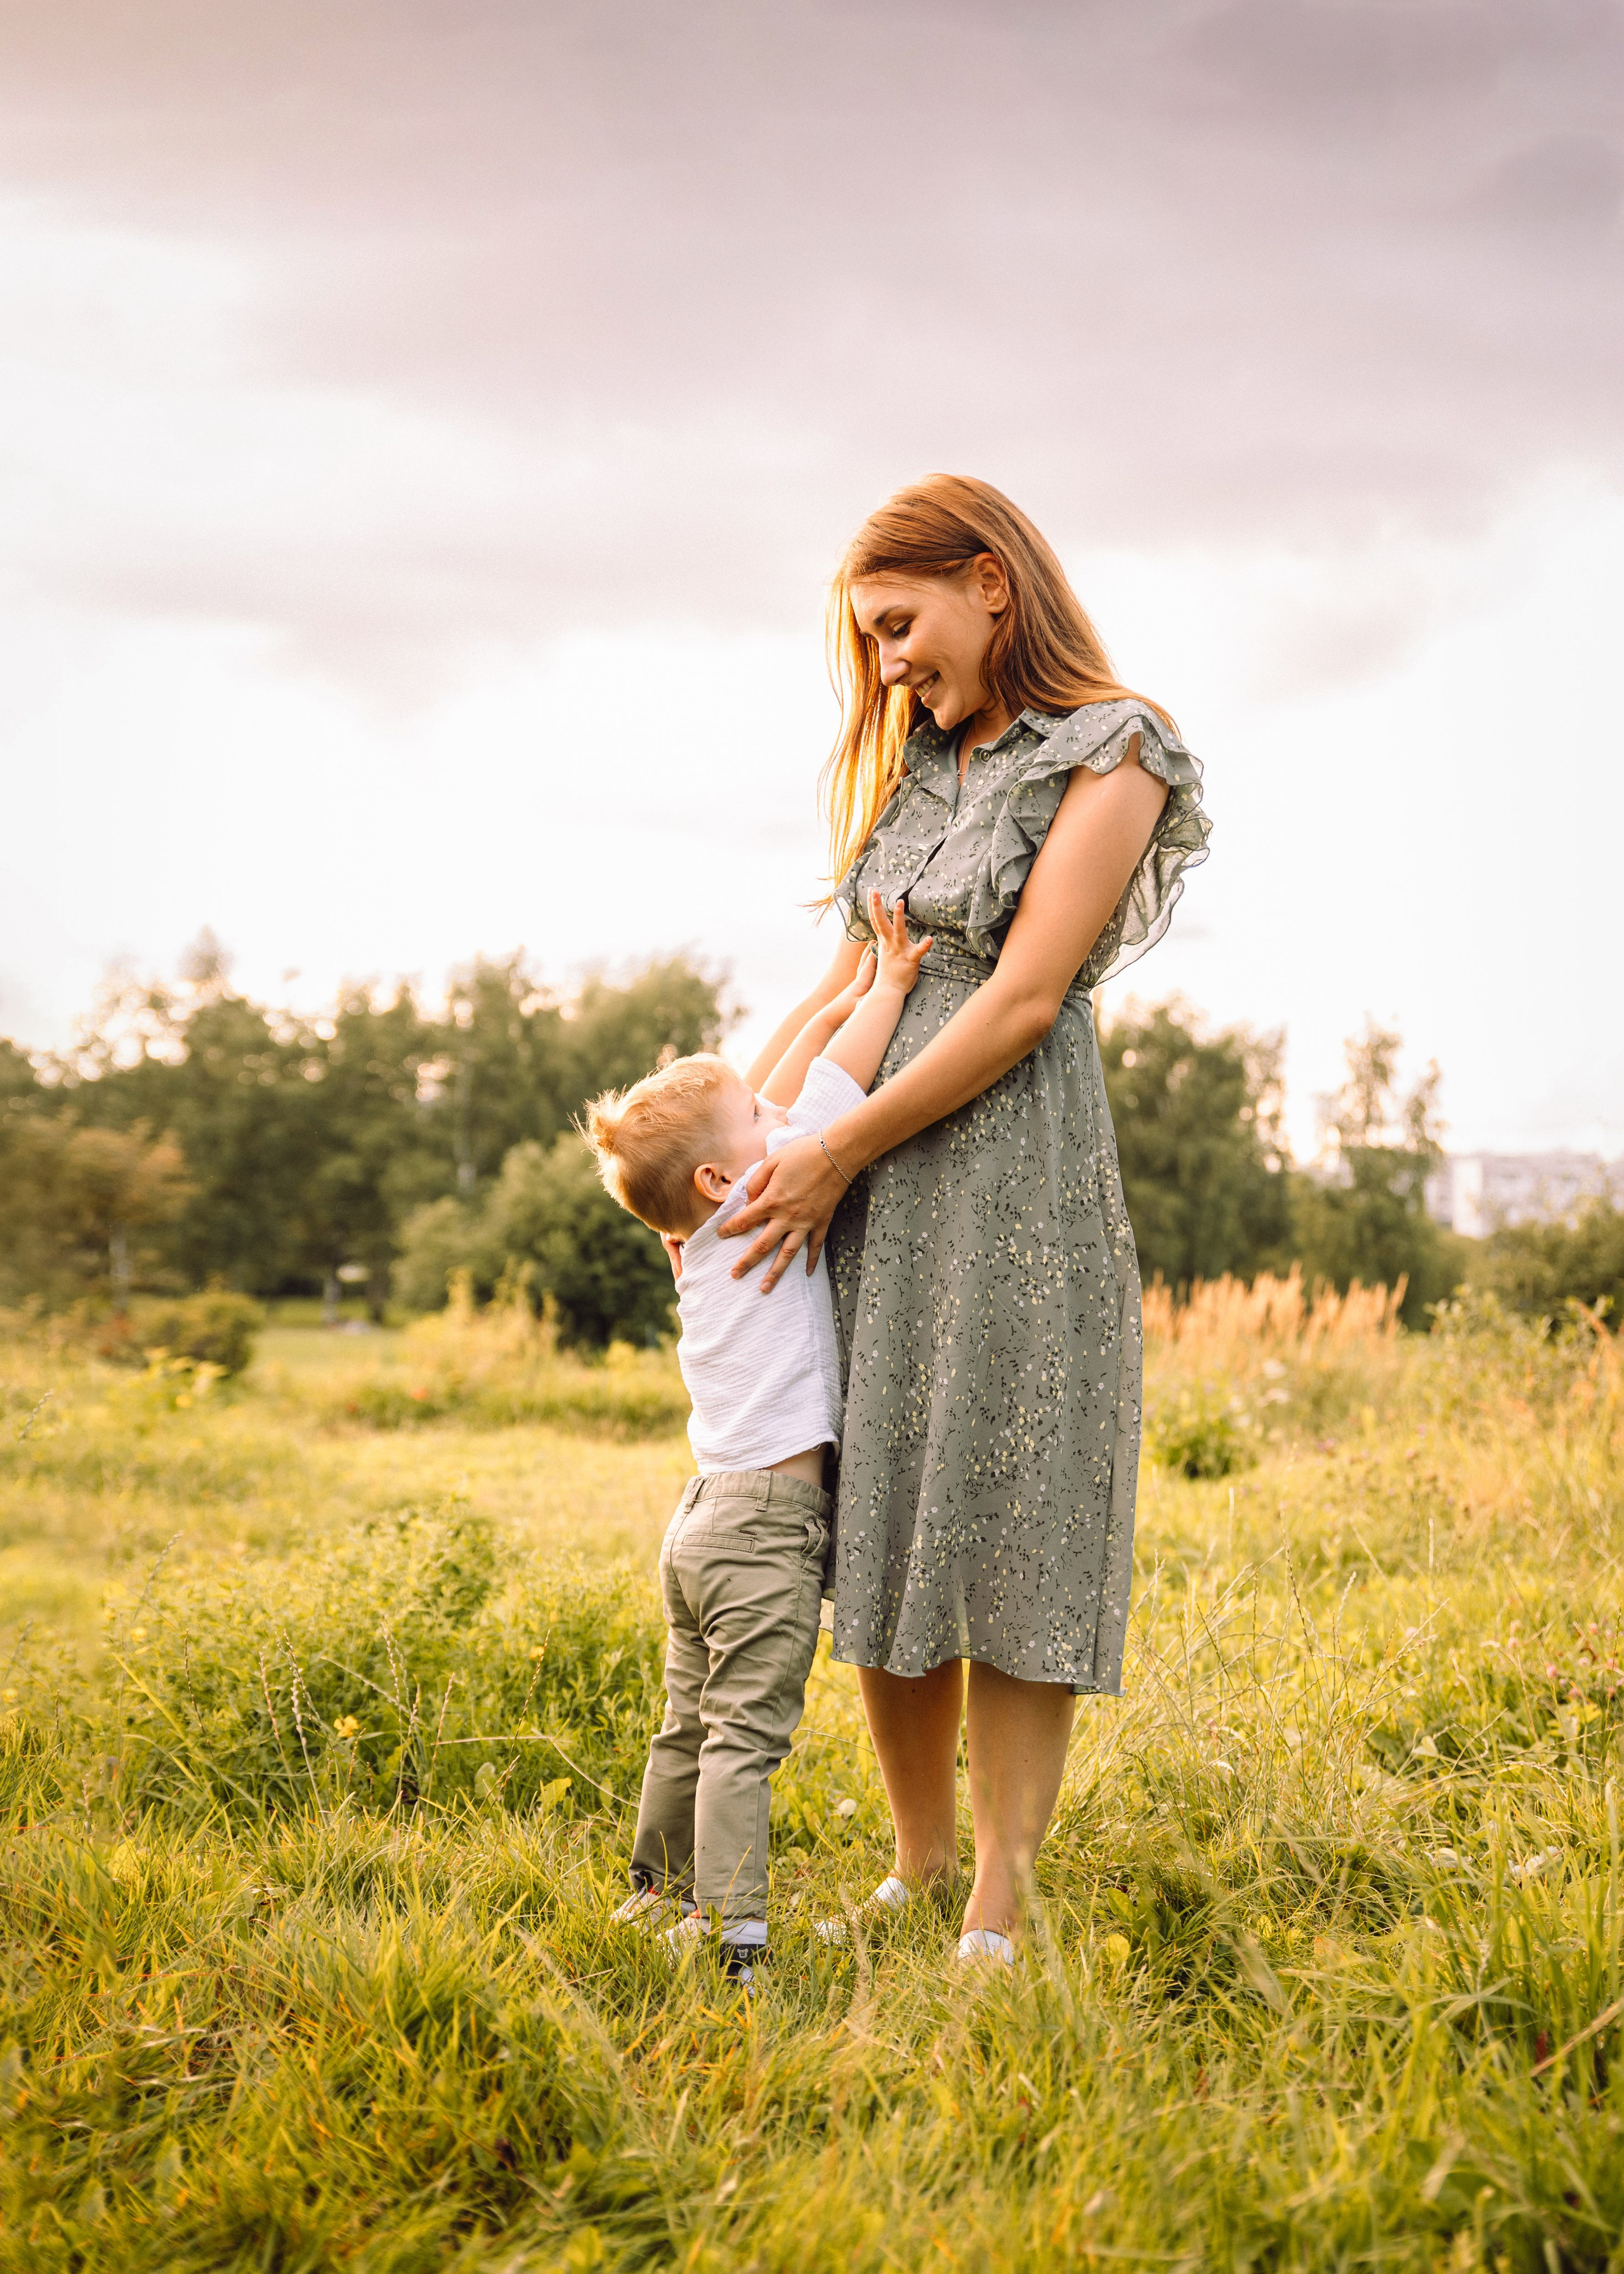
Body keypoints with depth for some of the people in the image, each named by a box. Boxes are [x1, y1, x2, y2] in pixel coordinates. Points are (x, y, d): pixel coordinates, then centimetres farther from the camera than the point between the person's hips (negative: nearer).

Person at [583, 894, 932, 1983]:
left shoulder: (704, 1239, 12)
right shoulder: (755, 1208, -10)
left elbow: (789, 1092, 21)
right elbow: (832, 1092, -8)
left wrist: (836, 1009, 19)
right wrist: (888, 988, 3)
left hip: (708, 1519, 9)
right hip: (767, 1529, -9)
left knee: (692, 1727, 20)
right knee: (745, 1736, -11)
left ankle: (660, 1894, 32)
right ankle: (731, 1937, -12)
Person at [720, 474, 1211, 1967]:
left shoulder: (1111, 755, -4)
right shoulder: (916, 765, 18)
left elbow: (1025, 1001, -12)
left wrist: (835, 1154, -11)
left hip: (1014, 1165, -7)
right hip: (865, 1174, 7)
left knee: (1005, 1527, -5)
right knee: (881, 1524, 7)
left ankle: (999, 1915, 1)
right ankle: (918, 1869, 20)